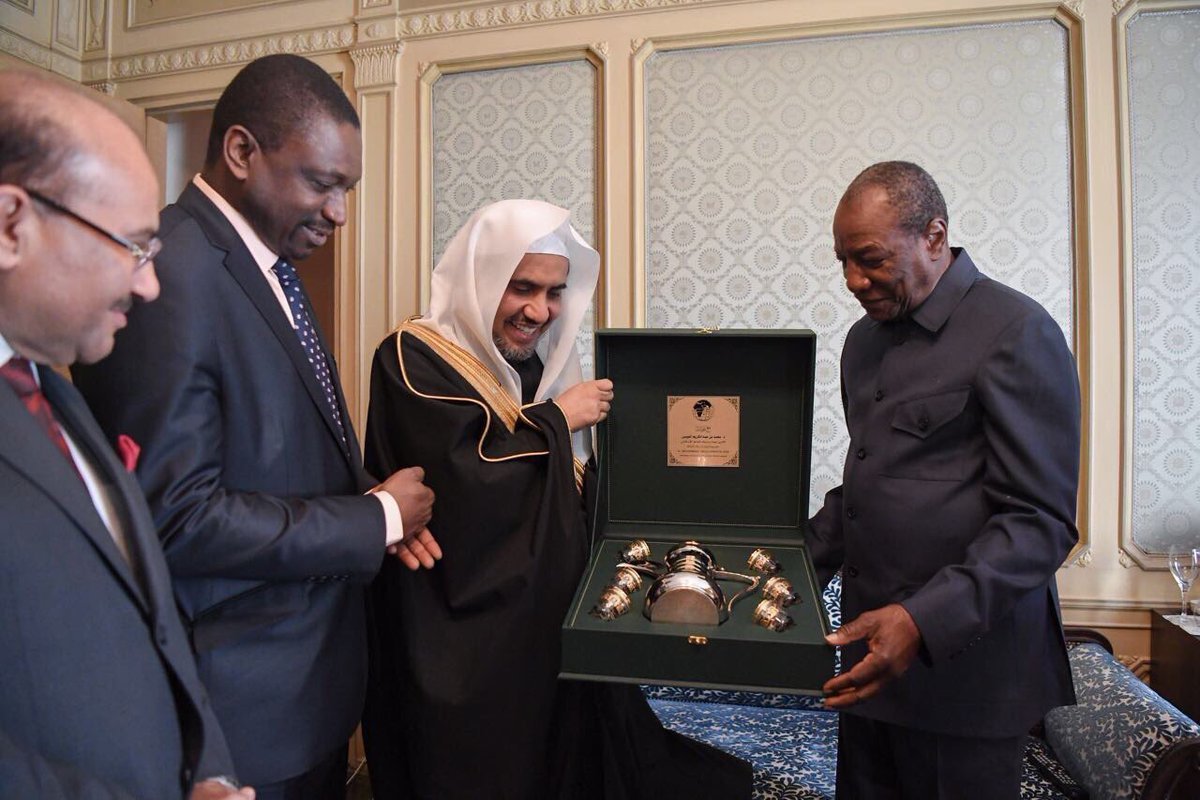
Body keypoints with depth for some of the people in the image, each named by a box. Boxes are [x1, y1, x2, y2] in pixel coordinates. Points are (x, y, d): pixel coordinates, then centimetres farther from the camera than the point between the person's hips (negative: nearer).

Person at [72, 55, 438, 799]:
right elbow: (175, 515, -26)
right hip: (250, 694, -8)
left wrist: (378, 504, -2)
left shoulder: (272, 260, 6)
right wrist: (377, 520, -18)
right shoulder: (168, 277, -23)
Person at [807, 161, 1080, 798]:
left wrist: (924, 621, -26)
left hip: (963, 660, -6)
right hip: (874, 648, 7)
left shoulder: (1015, 332, -12)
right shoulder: (865, 338, 11)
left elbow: (1041, 522, -17)